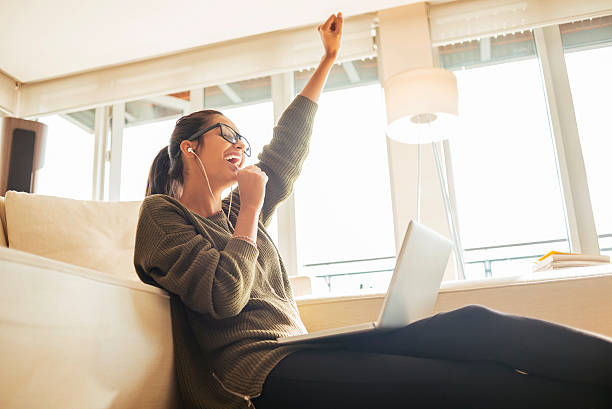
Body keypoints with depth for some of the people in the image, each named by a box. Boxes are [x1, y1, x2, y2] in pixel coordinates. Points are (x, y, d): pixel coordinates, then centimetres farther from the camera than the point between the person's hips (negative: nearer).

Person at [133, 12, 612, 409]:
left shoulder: (238, 211, 23)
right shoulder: (160, 214, 2)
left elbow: (288, 145, 27)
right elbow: (225, 296, -15)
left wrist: (329, 57, 34)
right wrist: (252, 207, -2)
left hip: (301, 352, 7)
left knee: (470, 324, -16)